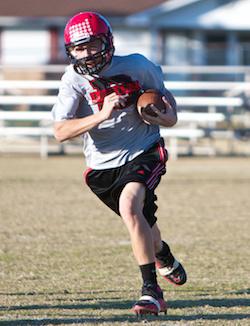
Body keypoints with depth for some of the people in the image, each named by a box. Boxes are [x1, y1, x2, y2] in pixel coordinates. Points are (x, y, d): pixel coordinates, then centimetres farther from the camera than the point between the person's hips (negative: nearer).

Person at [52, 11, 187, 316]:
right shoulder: (74, 80, -12)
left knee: (129, 206, -29)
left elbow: (162, 93, 11)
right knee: (141, 221, 18)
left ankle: (151, 292, -25)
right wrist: (101, 116, -34)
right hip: (103, 164, 3)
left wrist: (169, 115, -10)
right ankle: (165, 257, 56)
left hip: (143, 153, -3)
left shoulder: (137, 67, -10)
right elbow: (61, 131, -22)